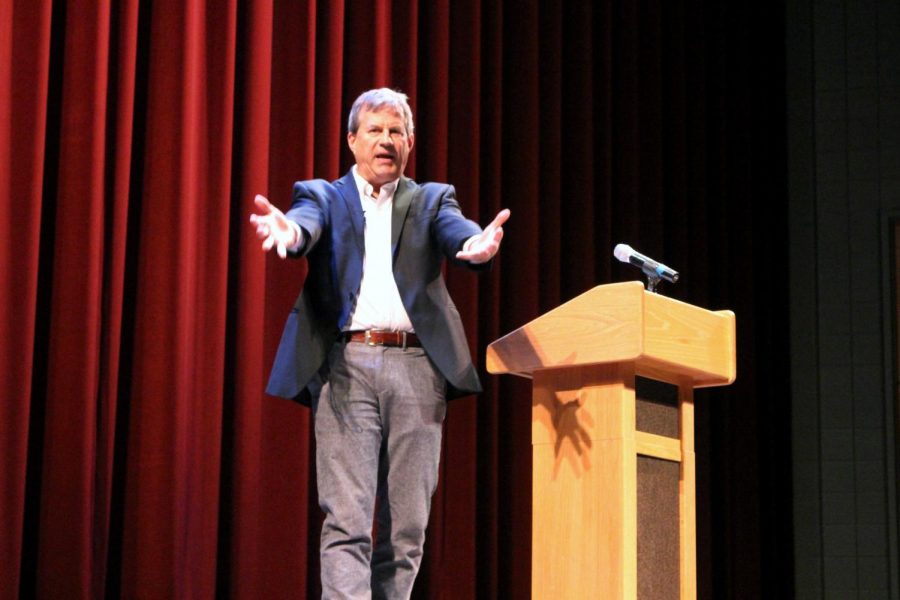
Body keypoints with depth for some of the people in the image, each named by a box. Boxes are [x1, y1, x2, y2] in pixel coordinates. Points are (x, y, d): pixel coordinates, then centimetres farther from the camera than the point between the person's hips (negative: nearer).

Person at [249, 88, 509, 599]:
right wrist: (287, 233, -34)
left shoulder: (431, 200, 18)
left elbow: (458, 232, -4)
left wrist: (479, 245, -29)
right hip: (346, 366, -2)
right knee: (346, 522, -10)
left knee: (407, 529, 2)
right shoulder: (324, 197, 15)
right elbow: (306, 226, -8)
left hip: (417, 367, 2)